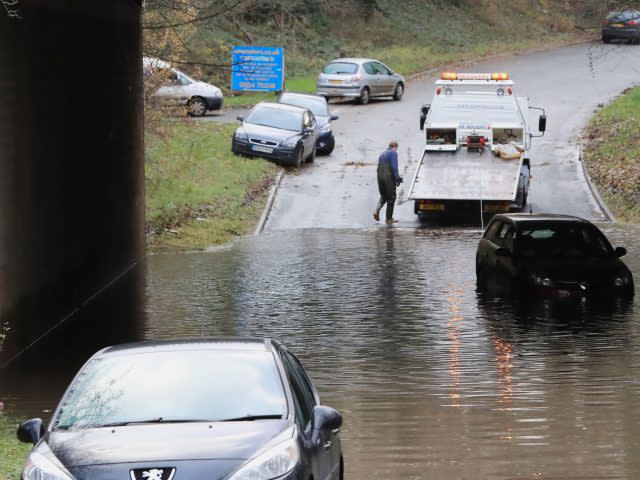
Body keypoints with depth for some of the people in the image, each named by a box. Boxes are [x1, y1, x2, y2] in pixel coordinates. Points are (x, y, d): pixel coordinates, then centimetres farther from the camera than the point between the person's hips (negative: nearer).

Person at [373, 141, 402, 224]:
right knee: (391, 197, 3)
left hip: (380, 176, 7)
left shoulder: (383, 154, 19)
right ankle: (389, 218, 6)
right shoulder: (393, 153, -6)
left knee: (383, 196, 21)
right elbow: (394, 167, -15)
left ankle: (377, 211, -2)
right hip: (389, 177, -7)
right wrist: (397, 178, -7)